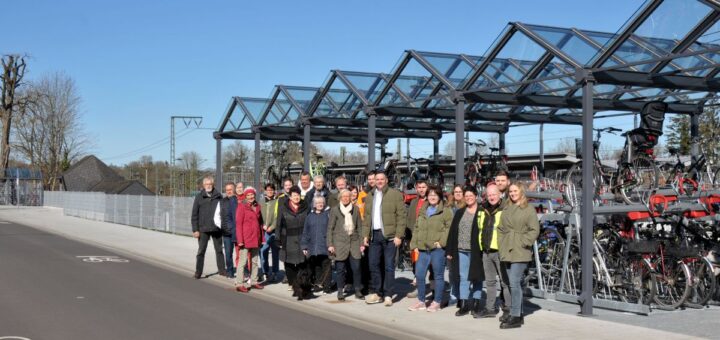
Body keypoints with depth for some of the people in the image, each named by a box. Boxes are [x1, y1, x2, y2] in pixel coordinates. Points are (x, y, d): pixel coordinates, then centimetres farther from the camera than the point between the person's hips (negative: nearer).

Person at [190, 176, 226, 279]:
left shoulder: (218, 196, 4)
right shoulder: (199, 197, 0)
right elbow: (194, 215, 0)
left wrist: (224, 226, 3)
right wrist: (195, 230, -6)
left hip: (217, 228, 2)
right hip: (203, 229, -1)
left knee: (219, 250, 11)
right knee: (201, 251, 2)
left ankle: (221, 269, 21)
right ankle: (198, 272, 7)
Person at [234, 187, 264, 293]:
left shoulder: (257, 206, 11)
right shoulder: (242, 206, -6)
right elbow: (238, 224, -10)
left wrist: (262, 238, 10)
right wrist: (240, 239, -16)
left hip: (256, 239, 7)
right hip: (245, 239, -7)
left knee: (255, 261, 13)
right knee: (243, 261, -6)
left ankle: (253, 282, 23)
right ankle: (239, 284, -3)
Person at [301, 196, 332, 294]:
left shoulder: (327, 214, 3)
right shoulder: (310, 216, 11)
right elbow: (305, 232, 13)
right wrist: (304, 246, 8)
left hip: (325, 246, -3)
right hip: (313, 247, 3)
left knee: (326, 265, -4)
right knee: (315, 266, 6)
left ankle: (326, 285, 1)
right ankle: (318, 284, 15)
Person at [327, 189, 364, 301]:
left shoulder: (355, 209, 9)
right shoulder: (335, 210, 2)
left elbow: (360, 227, 12)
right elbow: (330, 228, 2)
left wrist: (362, 243, 6)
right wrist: (330, 244, -4)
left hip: (354, 242, 2)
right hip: (340, 242, -2)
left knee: (356, 267, -3)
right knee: (340, 268, 1)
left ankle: (358, 290, 9)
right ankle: (340, 291, 12)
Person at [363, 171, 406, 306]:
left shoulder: (395, 194, -2)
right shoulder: (370, 196, 15)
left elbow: (401, 216, -7)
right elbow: (367, 217, 17)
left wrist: (398, 235, -12)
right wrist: (365, 235, 9)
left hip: (389, 235, -5)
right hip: (374, 235, 5)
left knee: (389, 266, -1)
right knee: (373, 264, 6)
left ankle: (388, 295, 5)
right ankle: (376, 293, 16)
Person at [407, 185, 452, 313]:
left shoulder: (445, 211, -3)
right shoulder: (423, 211, 17)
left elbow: (450, 228, -10)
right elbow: (417, 228, 20)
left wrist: (442, 241, -15)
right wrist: (415, 244, 11)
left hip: (438, 249, -6)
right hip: (423, 248, 6)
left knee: (438, 275, 2)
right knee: (419, 274, 5)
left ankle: (437, 302, 12)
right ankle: (421, 301, 18)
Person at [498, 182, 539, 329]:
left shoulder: (529, 209, -3)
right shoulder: (506, 209, 15)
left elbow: (534, 230, -8)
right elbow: (500, 229, 19)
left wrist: (523, 243, -12)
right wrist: (501, 244, 8)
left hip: (520, 253, -7)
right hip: (507, 251, 7)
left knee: (514, 283, -12)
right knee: (513, 283, 12)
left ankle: (515, 317, -11)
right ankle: (517, 312, 20)